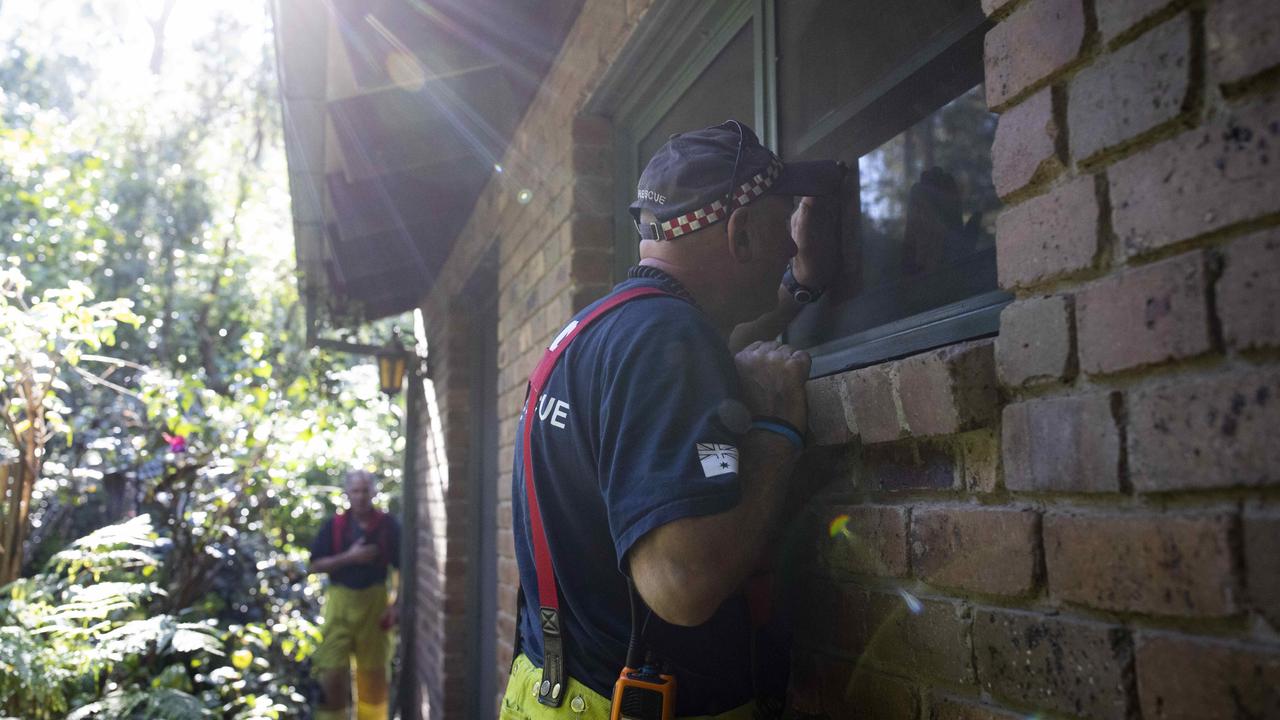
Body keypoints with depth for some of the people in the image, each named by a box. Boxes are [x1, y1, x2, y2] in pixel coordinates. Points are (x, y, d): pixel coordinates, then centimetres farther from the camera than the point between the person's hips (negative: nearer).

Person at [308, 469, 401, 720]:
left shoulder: (388, 525, 0)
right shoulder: (334, 525, 2)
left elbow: (403, 568, 1)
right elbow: (316, 565, 0)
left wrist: (396, 604, -8)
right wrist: (349, 557, -14)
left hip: (374, 602, 0)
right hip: (340, 600, 0)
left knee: (373, 671, 7)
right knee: (333, 670, -5)